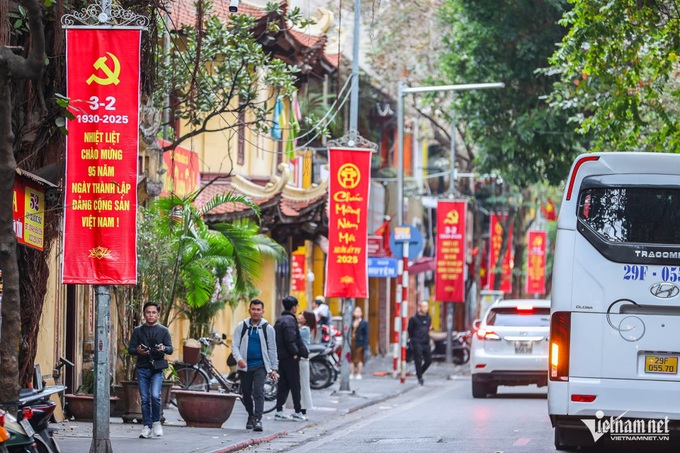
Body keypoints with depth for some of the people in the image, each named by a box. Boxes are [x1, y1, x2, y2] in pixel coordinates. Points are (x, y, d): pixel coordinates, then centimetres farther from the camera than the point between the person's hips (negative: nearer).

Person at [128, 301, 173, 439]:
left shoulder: (163, 331, 8)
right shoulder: (138, 331, 10)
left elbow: (170, 349, 2)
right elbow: (130, 348, 9)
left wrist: (163, 348, -21)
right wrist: (137, 351, -14)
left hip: (157, 369, -2)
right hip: (142, 368, 2)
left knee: (155, 395, -17)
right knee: (145, 399, 1)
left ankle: (156, 422, 2)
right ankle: (147, 426, 9)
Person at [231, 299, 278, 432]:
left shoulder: (268, 328, 4)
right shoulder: (241, 327, 5)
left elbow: (272, 349, 8)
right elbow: (234, 345, 2)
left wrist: (274, 368, 5)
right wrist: (239, 359, -17)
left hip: (260, 365, -2)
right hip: (245, 366, 2)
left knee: (258, 391, -17)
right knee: (246, 394, 10)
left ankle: (258, 419, -20)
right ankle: (251, 416, 30)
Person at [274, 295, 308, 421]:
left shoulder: (279, 320, 15)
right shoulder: (290, 320, -15)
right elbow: (290, 340, -22)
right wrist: (295, 353, -12)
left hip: (281, 357, 9)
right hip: (290, 358, -9)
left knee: (283, 384, 11)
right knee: (295, 385, -3)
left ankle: (279, 411, 10)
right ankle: (298, 412, 0)